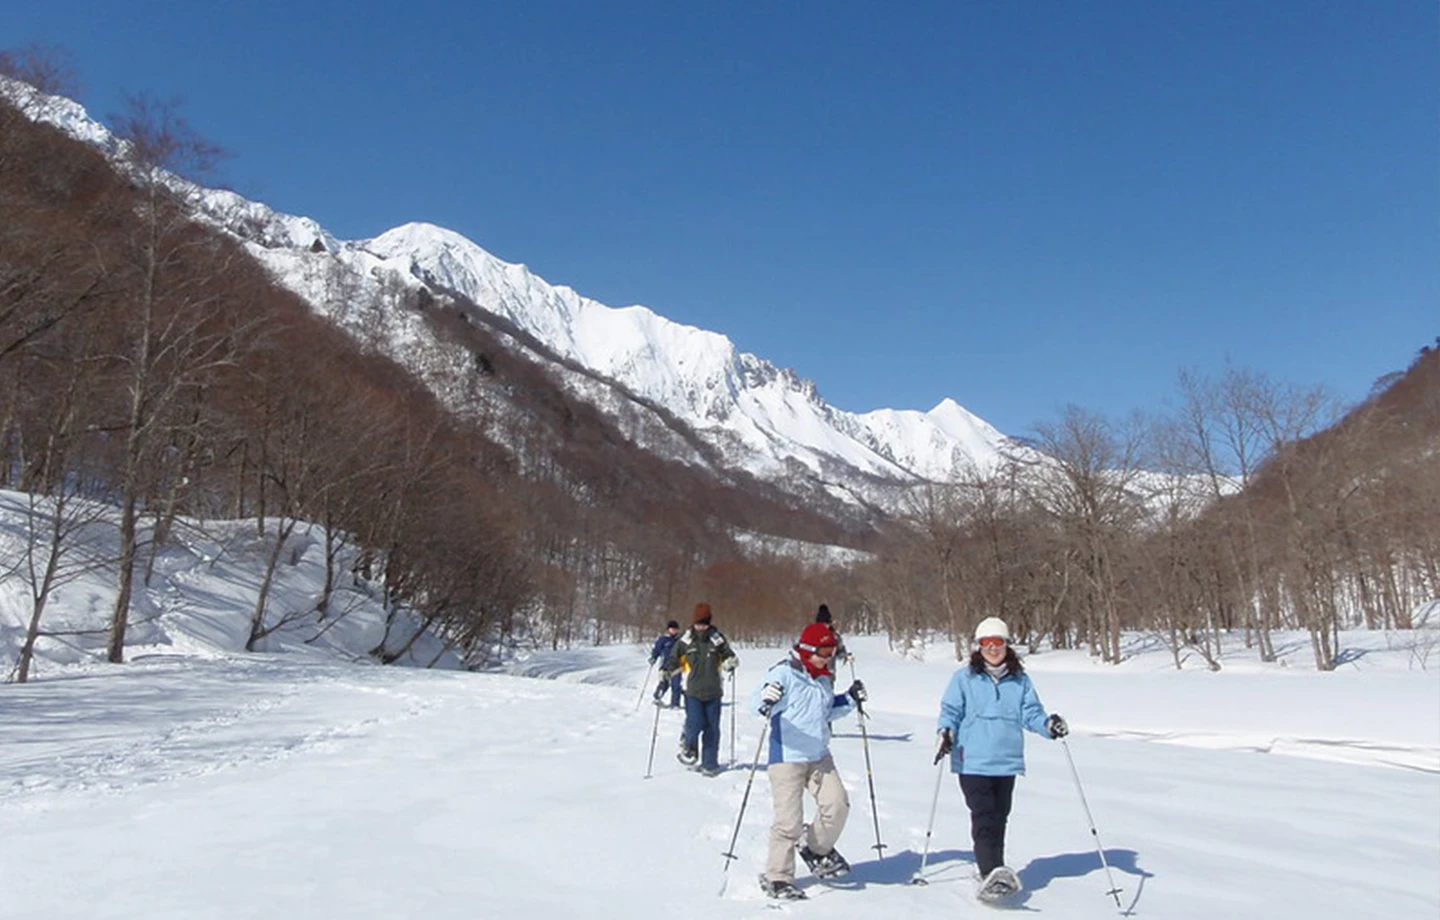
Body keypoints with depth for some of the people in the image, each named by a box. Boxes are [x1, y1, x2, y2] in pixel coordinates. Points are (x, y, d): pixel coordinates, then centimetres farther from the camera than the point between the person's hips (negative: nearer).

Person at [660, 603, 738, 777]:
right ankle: (687, 747, 21)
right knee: (695, 724, -12)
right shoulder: (684, 642, 1)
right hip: (693, 692, -1)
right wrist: (666, 672, -7)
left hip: (713, 692, 1)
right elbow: (674, 660, 10)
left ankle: (710, 764, 14)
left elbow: (730, 657, 8)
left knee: (712, 728, 2)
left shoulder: (718, 640, 2)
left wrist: (731, 662, -14)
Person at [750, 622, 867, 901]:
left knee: (837, 803, -6)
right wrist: (766, 698, -43)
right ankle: (776, 877, 9)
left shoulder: (824, 679, 13)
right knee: (789, 820, -7)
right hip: (787, 756, -7)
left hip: (819, 757, 7)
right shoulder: (784, 673, -11)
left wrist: (850, 700, 10)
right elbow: (755, 701, -21)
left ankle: (818, 849, 22)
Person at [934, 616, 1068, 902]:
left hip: (1007, 761, 4)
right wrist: (946, 731, -17)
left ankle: (992, 870, 26)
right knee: (984, 817, -12)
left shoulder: (1020, 680, 9)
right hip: (973, 762, -3)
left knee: (999, 818, 12)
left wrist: (1048, 724, -13)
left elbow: (1031, 713, 6)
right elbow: (950, 711, 1)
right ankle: (990, 872, -15)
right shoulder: (964, 678, 1)